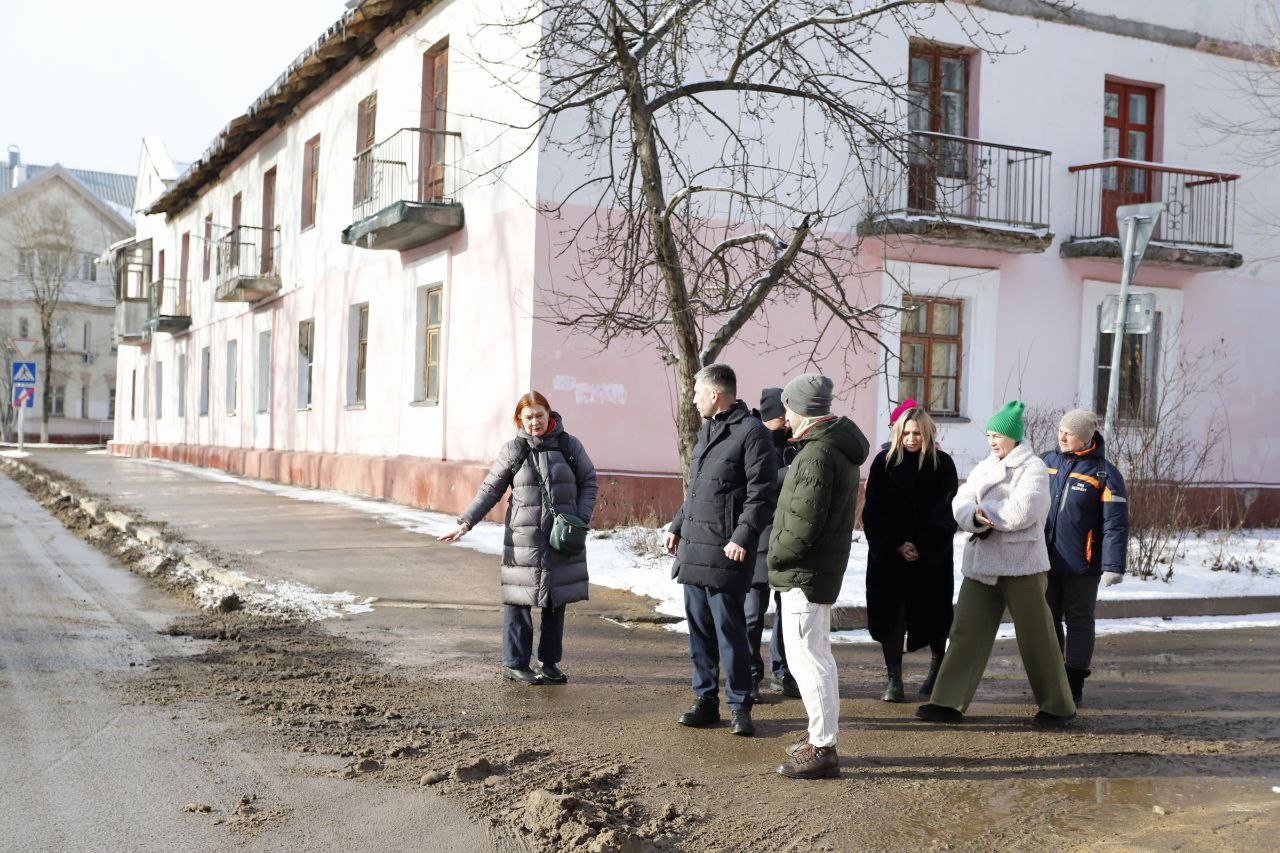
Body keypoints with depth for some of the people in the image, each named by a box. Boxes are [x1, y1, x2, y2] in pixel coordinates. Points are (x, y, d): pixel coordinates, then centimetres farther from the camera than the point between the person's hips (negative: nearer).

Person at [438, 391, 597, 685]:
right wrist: (465, 522, -8)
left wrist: (582, 517, -4)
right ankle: (514, 663, 9)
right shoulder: (513, 451, 1)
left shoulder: (569, 446, 3)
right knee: (518, 600, -3)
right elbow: (490, 490, 2)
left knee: (556, 600, 8)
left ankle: (549, 662, 21)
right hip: (524, 539, -2)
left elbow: (588, 481, 10)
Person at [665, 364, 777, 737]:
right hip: (692, 547, 9)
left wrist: (743, 537, -22)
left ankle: (739, 705, 7)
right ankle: (705, 699, 21)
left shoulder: (752, 432, -9)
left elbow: (760, 492, -15)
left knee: (729, 629, -3)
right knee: (699, 628, 12)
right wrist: (677, 526, 21)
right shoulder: (707, 431, 20)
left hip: (726, 552, -9)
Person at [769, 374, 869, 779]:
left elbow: (804, 523, -25)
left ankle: (822, 749, -1)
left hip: (804, 573, -11)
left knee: (805, 657, -6)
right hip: (823, 568, 11)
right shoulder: (839, 448, 13)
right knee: (817, 654, 20)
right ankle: (822, 733, 32)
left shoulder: (817, 454, -21)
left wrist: (777, 555, -12)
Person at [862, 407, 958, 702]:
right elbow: (874, 510, -1)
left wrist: (921, 547, -11)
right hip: (888, 554, 0)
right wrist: (897, 545, -10)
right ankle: (894, 680, 0)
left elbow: (945, 512, -3)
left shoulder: (942, 464, 0)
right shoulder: (884, 462, 1)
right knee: (891, 612, -4)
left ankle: (937, 667, 30)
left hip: (932, 554, 0)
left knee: (932, 612, 8)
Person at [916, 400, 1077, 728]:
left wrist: (982, 511, -10)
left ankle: (1058, 707, 17)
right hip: (982, 563, 6)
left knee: (1036, 636, 3)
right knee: (966, 631, 4)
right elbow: (960, 504, 1)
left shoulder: (1033, 468, -6)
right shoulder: (984, 468, 13)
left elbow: (1022, 512, -21)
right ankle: (948, 702, 8)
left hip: (1021, 564, -6)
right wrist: (975, 517, -21)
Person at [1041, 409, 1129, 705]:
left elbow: (1116, 523, -12)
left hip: (1081, 564, -5)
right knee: (1048, 619, 12)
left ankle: (1074, 684, 15)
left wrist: (1113, 566, -18)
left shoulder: (1103, 473, -9)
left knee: (1079, 622, 6)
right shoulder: (1047, 462, 6)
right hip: (1046, 560, 5)